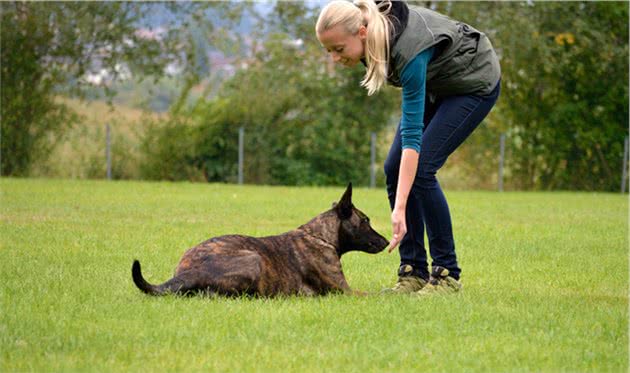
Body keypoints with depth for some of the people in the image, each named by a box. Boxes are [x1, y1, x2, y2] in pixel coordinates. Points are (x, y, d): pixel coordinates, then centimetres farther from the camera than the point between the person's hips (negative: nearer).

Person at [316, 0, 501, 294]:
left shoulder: (409, 49, -39)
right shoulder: (371, 32, -19)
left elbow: (412, 135, -39)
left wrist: (400, 209, -41)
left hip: (474, 83, -8)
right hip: (434, 84, 8)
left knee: (420, 169, -18)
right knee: (394, 168, -4)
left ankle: (446, 274, -8)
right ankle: (413, 272, 2)